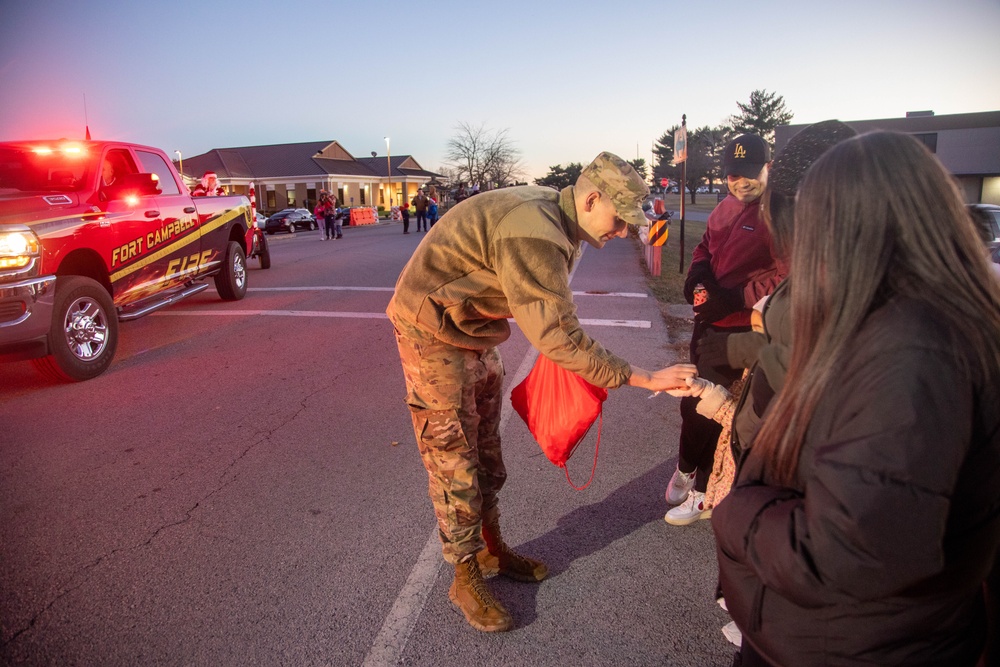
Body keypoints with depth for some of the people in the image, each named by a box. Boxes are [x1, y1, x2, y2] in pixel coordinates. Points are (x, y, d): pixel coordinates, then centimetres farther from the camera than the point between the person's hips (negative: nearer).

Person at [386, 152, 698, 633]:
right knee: (454, 462, 1)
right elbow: (559, 338, -32)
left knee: (485, 450, 17)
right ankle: (466, 578, 19)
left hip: (476, 331, 10)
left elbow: (549, 315, 8)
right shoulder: (535, 234, -31)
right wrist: (644, 378, -28)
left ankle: (491, 548, 35)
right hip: (434, 332, -9)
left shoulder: (553, 215, 1)